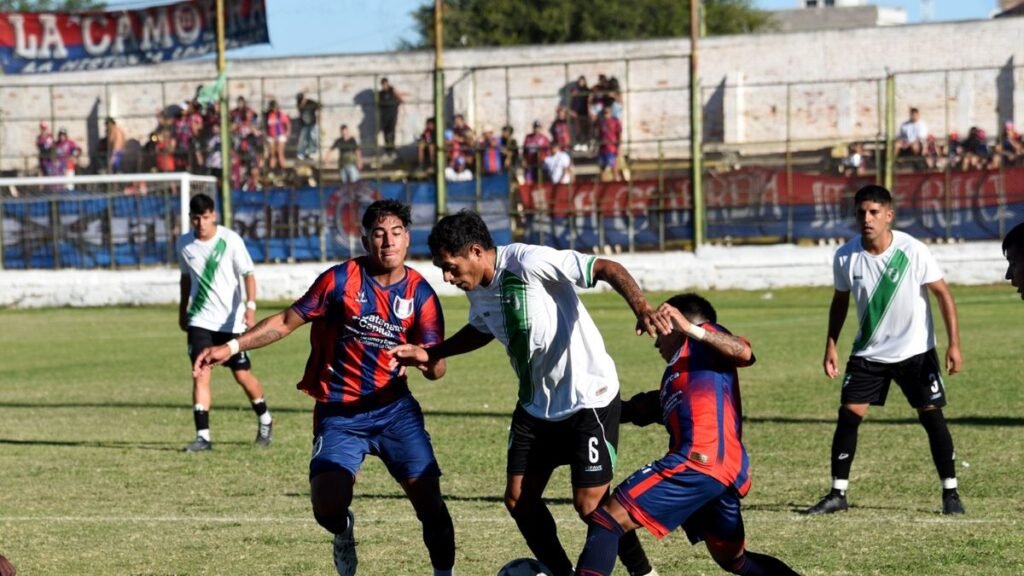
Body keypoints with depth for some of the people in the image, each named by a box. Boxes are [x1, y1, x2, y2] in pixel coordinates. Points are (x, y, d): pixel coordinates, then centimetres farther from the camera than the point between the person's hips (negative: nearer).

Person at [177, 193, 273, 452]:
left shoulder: (230, 240, -11)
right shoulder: (185, 244, 1)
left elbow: (248, 274, -12)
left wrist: (250, 307, -25)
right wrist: (183, 311, 22)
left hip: (231, 320, -2)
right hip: (200, 321, 2)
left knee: (242, 375, 5)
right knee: (200, 374, -12)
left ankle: (264, 419, 31)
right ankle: (203, 436, -12)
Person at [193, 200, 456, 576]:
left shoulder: (420, 294, 0)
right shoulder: (341, 280, -6)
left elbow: (436, 368, 1)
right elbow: (287, 321, 2)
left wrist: (428, 360, -23)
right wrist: (232, 347, -5)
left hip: (394, 409, 2)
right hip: (339, 414, -2)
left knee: (429, 498, -10)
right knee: (327, 506, -17)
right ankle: (343, 531, 20)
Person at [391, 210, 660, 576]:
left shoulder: (530, 264, -23)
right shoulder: (479, 291, 2)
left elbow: (607, 269, -25)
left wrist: (640, 307, -42)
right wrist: (430, 354, 19)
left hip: (588, 398, -8)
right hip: (536, 405, 8)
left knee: (589, 503, -10)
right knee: (519, 498, 5)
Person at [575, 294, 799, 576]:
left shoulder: (704, 337, 10)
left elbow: (743, 353, -10)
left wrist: (691, 329, -21)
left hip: (700, 460, -10)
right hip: (727, 471, 10)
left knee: (606, 521, -13)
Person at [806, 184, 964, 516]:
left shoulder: (913, 252, -18)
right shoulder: (846, 257, -9)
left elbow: (943, 294, -11)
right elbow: (840, 301, 8)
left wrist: (954, 344, -16)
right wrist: (831, 346, 4)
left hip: (916, 350, -2)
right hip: (868, 352, 3)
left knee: (932, 417, -5)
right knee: (848, 415, -5)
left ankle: (950, 493, 5)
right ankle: (837, 494, 3)